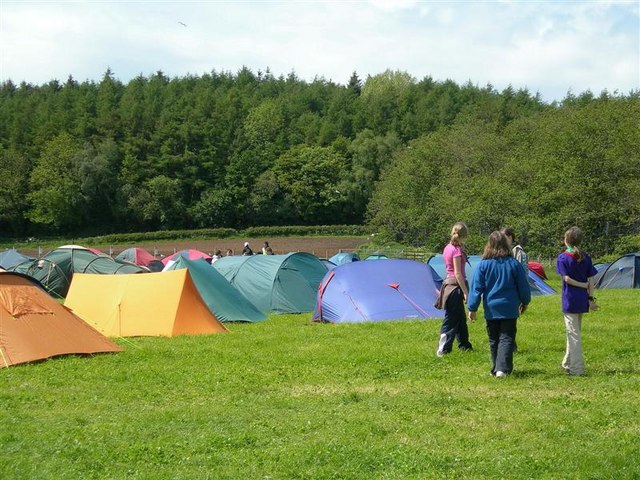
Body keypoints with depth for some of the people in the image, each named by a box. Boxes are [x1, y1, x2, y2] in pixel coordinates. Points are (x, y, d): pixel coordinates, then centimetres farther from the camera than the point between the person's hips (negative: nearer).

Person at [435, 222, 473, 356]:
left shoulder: (448, 248, 10)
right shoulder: (457, 250, -16)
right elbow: (458, 273, -19)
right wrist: (466, 292, -17)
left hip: (448, 283, 9)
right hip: (455, 286, -9)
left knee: (460, 318, 18)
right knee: (451, 320, -5)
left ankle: (464, 345, 27)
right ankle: (443, 349, -4)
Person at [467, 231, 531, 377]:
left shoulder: (482, 265, -7)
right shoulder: (514, 264, -4)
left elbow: (476, 288, -5)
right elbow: (523, 286, 5)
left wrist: (472, 308, 2)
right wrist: (525, 302, 22)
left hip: (491, 310, 0)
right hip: (510, 309, 0)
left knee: (494, 340, 12)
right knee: (507, 339, 0)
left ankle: (496, 369, 17)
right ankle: (502, 368, -15)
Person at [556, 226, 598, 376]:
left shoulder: (562, 258, -9)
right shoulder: (586, 257, 4)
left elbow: (567, 278, -17)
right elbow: (591, 280, 1)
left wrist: (583, 285, -7)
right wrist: (590, 298, 2)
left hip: (569, 300, -5)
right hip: (582, 300, 5)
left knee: (573, 334, -2)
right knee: (575, 332, 18)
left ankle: (577, 369, -2)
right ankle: (568, 364, 31)